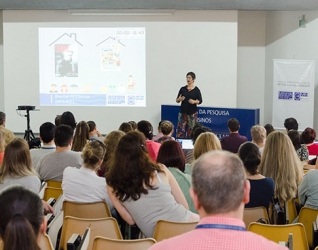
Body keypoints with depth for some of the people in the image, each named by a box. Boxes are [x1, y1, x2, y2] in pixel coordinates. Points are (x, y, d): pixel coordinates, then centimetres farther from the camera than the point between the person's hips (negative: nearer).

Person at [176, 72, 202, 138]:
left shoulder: (196, 90, -1)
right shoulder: (182, 89, 6)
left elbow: (200, 101, -1)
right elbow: (177, 100, 8)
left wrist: (194, 101, -20)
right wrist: (179, 99, -14)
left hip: (192, 113, -2)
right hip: (183, 112, 2)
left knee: (191, 130, -1)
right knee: (180, 130, -4)